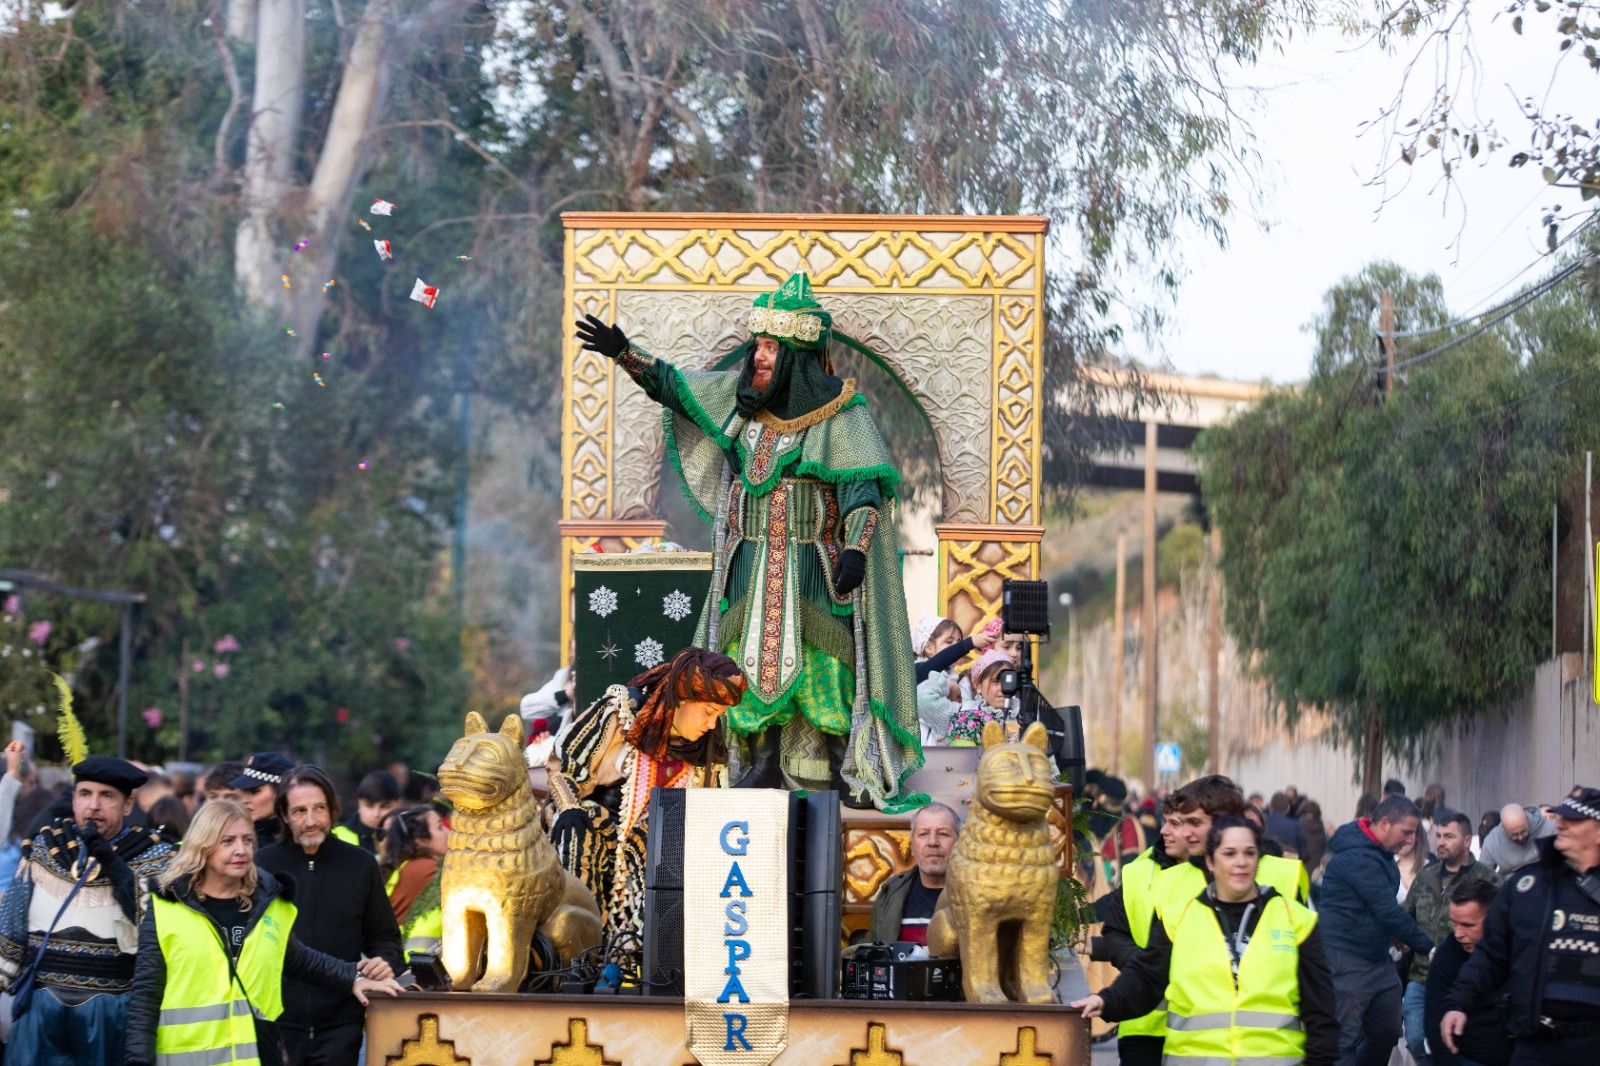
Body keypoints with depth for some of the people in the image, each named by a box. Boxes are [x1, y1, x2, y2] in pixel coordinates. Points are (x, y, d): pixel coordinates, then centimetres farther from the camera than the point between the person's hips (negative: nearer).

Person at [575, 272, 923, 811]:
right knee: (752, 663, 3)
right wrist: (624, 352, 8)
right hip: (749, 564, 5)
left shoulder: (840, 412, -9)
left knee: (818, 662, -7)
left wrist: (855, 549, -28)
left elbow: (865, 486, -15)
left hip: (813, 565, -5)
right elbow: (672, 385, 18)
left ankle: (842, 768, -3)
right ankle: (764, 765, 9)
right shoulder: (740, 396, 6)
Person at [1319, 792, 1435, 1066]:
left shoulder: (1379, 853, 10)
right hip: (1347, 962, -10)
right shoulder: (1357, 858, -20)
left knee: (1387, 1033, 13)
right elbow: (1389, 912, -22)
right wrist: (1428, 948, -16)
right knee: (1344, 1042, -7)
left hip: (1378, 958, 10)